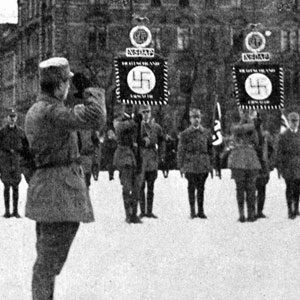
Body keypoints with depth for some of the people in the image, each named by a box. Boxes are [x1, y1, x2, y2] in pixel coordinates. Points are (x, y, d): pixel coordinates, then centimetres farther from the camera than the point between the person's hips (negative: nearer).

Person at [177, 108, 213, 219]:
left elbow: (210, 149, 13)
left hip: (203, 166, 2)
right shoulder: (185, 134, 2)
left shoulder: (206, 133, 8)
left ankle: (201, 211, 12)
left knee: (201, 188, 5)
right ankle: (192, 211, 8)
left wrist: (210, 163, 7)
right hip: (190, 166, -2)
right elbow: (181, 151, 2)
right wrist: (181, 166, -4)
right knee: (191, 188, 1)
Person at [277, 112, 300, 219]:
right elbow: (279, 153, 2)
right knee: (289, 187, -2)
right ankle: (290, 210, 4)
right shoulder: (283, 136, 3)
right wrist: (279, 167, -3)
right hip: (288, 165, -2)